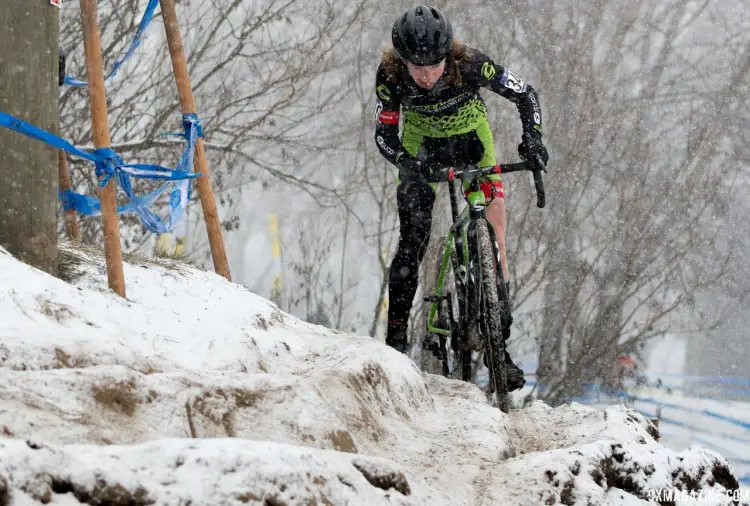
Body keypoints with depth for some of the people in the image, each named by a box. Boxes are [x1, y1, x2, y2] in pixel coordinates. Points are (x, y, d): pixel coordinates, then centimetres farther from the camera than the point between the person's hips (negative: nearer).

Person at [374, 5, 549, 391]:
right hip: (422, 144, 0)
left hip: (470, 138, 0)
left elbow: (525, 94, -20)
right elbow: (384, 134, -19)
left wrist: (531, 137, -36)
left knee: (493, 240, -7)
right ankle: (396, 335, -2)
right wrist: (405, 163, -39)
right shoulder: (390, 74, -29)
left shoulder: (469, 63, -34)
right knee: (413, 239, -11)